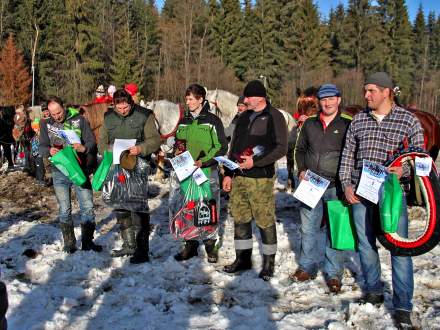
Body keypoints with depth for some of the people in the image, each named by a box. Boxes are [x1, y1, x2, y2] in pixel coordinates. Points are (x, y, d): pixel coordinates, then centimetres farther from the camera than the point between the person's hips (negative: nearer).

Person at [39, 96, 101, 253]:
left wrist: (84, 148, -27)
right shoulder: (46, 124, 3)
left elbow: (91, 140, -4)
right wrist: (49, 151, -21)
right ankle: (69, 243, 20)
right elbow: (42, 147, 2)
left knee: (88, 207, 2)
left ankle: (87, 241, 15)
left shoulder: (79, 120, -3)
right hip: (59, 172, 1)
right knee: (65, 210, 8)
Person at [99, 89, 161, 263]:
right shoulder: (109, 117, 10)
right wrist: (109, 150, -9)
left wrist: (141, 148, -24)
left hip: (137, 169, -6)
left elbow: (155, 139, -6)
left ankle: (142, 250, -1)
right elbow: (101, 142, 13)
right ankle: (129, 245, 27)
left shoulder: (144, 116, -4)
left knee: (138, 207, -7)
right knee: (120, 207, 13)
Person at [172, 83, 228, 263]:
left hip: (208, 172, -5)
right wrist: (178, 154, 2)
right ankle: (191, 245, 18)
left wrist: (203, 161, -16)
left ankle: (210, 244, 13)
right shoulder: (184, 122, 14)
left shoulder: (212, 120, -3)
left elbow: (221, 147, -6)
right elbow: (178, 144, 25)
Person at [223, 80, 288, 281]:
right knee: (240, 218, 10)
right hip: (238, 177, 7)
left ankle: (269, 262, 13)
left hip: (261, 178, -6)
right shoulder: (244, 117, 15)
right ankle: (243, 258, 24)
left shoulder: (274, 117, -5)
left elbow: (281, 148, -12)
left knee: (265, 221, -1)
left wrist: (255, 162, -19)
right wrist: (228, 174, 14)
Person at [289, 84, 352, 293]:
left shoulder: (347, 125, 0)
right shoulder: (309, 124, 10)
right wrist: (301, 170, 4)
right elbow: (300, 149, 19)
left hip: (335, 187, -3)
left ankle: (333, 274, 13)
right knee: (308, 228, 10)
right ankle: (307, 267, 24)